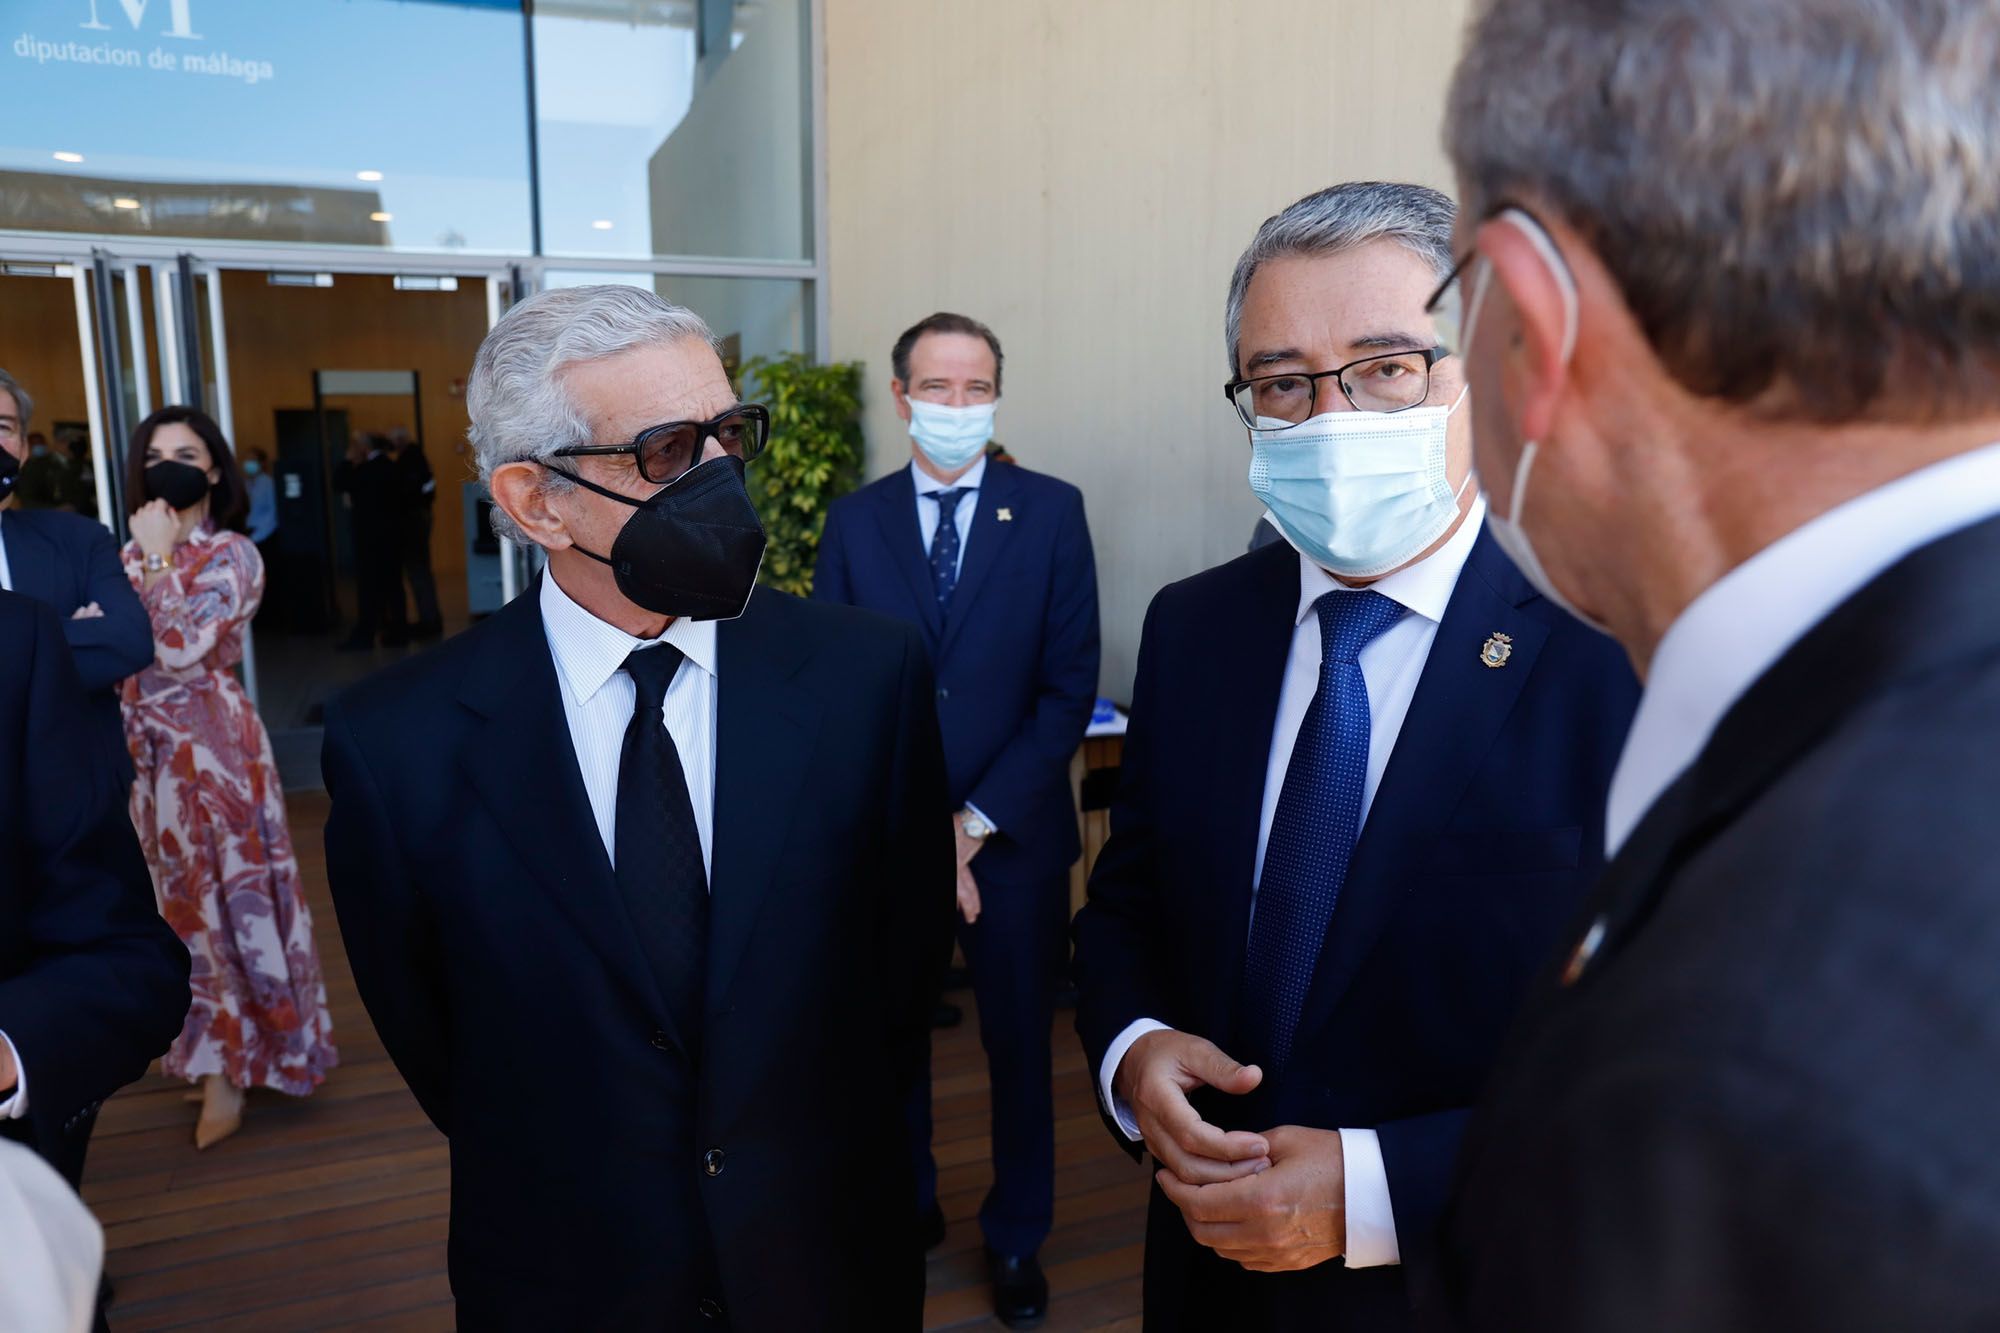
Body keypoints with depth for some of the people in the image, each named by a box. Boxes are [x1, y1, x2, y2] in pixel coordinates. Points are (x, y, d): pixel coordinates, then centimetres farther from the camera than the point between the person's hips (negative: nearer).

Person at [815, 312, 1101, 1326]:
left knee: (1019, 1042, 13)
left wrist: (976, 823, -12)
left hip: (1016, 834, -1)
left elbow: (1070, 687, -8)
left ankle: (1015, 1236, 35)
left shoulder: (1052, 511, -4)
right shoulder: (853, 521, 0)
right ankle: (906, 1208, 41)